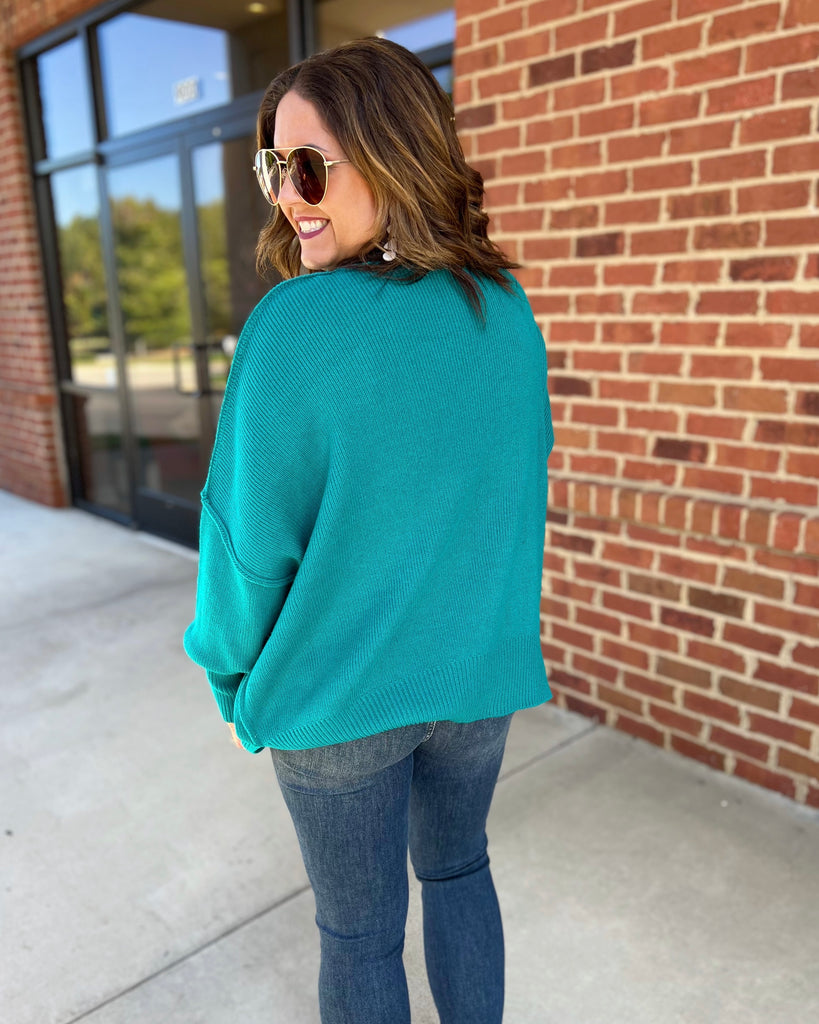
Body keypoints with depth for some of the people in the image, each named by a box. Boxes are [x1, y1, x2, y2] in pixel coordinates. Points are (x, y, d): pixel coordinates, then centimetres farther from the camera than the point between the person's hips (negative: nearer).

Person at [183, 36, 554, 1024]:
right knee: (458, 869, 28)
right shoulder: (509, 315, -6)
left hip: (337, 691, -4)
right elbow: (519, 493, 4)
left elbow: (251, 535, -18)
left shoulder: (293, 327, -23)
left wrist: (229, 667, 1)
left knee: (359, 931, 19)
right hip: (479, 673, 5)